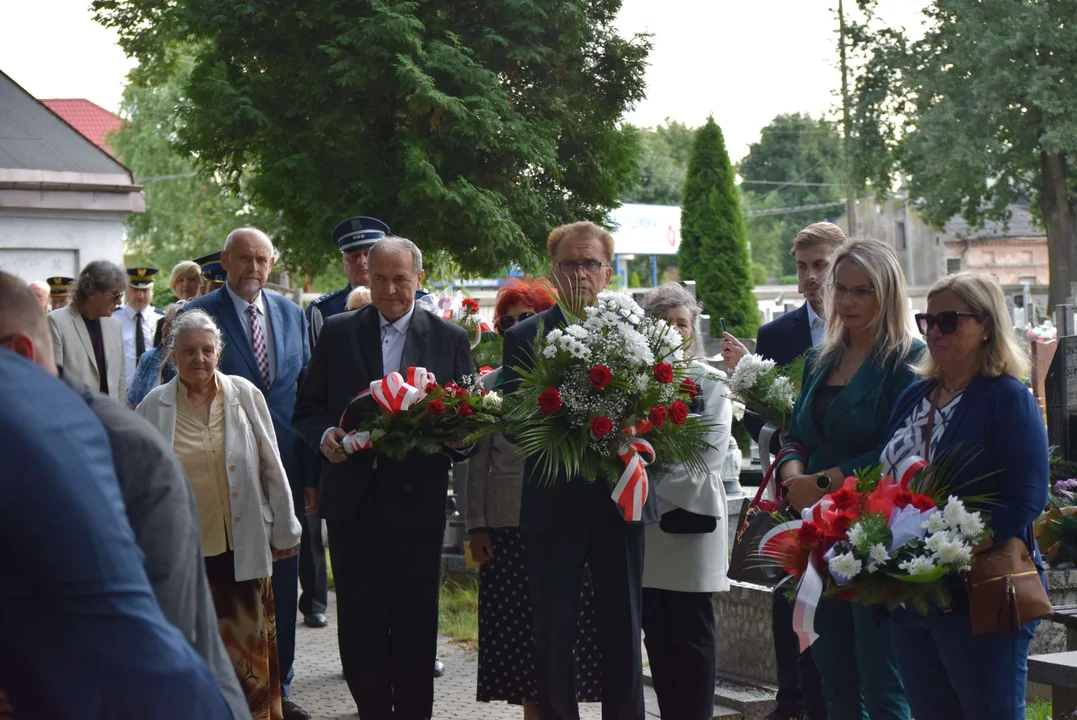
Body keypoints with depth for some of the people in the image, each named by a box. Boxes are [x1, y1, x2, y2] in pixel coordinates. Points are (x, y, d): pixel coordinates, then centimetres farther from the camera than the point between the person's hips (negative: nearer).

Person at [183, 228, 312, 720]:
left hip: (283, 468, 4)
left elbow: (307, 389, 13)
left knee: (282, 581, 10)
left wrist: (310, 465, 6)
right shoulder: (196, 316, -3)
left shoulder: (293, 315, 11)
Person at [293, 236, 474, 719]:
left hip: (417, 501, -1)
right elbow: (307, 408, 10)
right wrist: (325, 436, -11)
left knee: (415, 622, 3)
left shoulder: (449, 339, 6)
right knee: (358, 621, 4)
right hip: (351, 499, 1)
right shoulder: (337, 332, 8)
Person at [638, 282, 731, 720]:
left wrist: (655, 482, -13)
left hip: (691, 518, -3)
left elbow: (710, 456, -8)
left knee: (692, 633, 1)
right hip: (644, 522, 3)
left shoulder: (710, 383, 1)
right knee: (657, 632, 7)